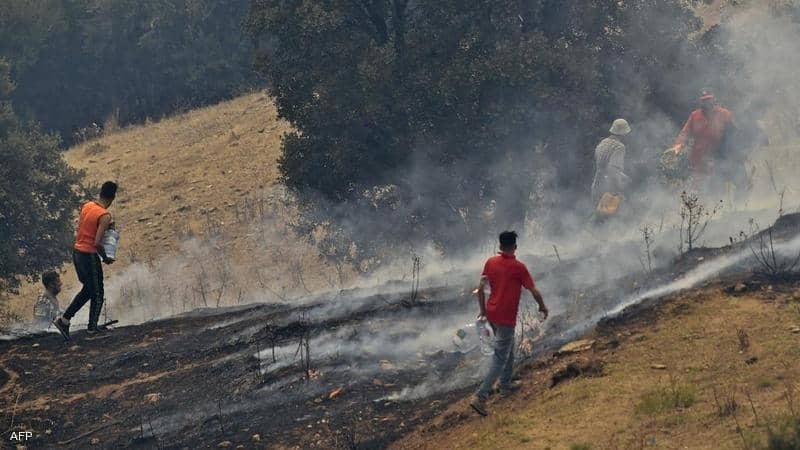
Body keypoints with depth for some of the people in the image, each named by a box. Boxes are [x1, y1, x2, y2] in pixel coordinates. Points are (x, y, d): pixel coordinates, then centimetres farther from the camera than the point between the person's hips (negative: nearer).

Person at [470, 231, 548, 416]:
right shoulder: (518, 268, -15)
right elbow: (534, 291, -10)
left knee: (508, 348, 28)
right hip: (506, 318, -7)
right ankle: (480, 397, -13)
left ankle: (506, 384, 40)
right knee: (499, 359, -4)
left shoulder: (491, 262, 0)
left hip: (491, 315, 7)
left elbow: (481, 288, 6)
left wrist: (483, 310, 19)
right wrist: (543, 307, 8)